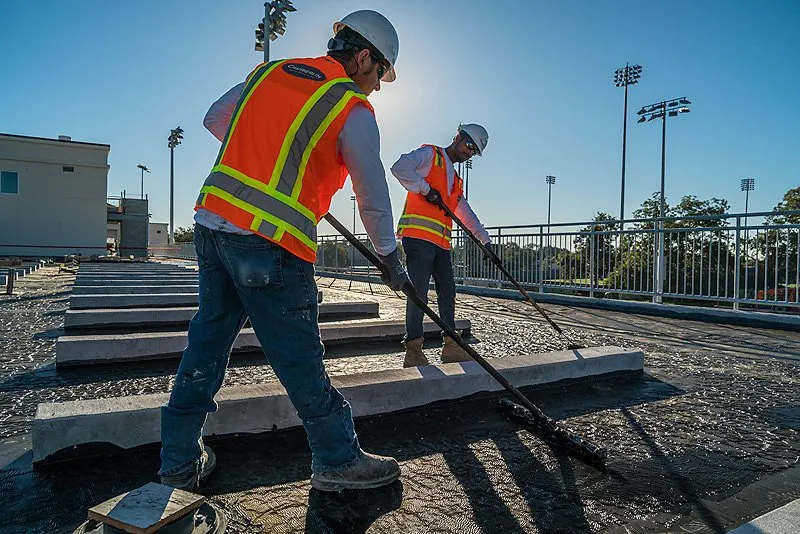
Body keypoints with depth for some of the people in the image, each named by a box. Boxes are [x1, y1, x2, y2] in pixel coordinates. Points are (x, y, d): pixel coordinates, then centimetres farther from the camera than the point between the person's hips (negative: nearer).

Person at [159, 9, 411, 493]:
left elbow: (214, 119, 27)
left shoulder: (268, 71, 17)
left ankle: (180, 460, 29)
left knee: (209, 339, 16)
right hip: (270, 245, -7)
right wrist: (390, 259, 16)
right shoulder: (355, 110, -1)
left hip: (212, 222, 7)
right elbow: (374, 196, 4)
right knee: (300, 358, 2)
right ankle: (339, 460, 19)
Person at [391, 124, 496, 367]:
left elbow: (466, 214, 29)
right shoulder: (429, 154, 5)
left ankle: (451, 347, 16)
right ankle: (413, 351, -5)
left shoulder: (455, 180, 28)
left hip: (441, 242, 9)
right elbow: (400, 167, -13)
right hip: (418, 235, -9)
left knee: (447, 291, 8)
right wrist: (426, 189, -14)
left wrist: (485, 239, 24)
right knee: (419, 292, -9)